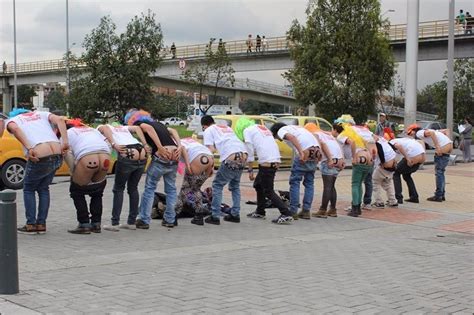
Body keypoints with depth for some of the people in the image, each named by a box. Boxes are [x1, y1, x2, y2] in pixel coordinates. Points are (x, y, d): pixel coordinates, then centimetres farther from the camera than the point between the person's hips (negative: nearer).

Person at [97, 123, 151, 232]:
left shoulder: (100, 128, 20)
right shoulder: (123, 127, 34)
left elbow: (105, 128, -5)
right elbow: (137, 128, 16)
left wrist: (114, 145, -14)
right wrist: (145, 145, 8)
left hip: (127, 156, -5)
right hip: (142, 155, 5)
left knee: (118, 189, 9)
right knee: (133, 188, 18)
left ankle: (115, 223, 6)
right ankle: (131, 222, 21)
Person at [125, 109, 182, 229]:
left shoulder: (138, 124, 7)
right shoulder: (157, 123, 27)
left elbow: (148, 128, -14)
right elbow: (173, 131, 15)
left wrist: (160, 148, -18)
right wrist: (179, 146, 4)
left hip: (161, 157, -6)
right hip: (174, 156, 6)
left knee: (149, 188, 6)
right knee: (171, 188, 16)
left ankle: (144, 220, 8)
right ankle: (170, 220, 20)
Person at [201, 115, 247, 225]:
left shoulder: (208, 131, 15)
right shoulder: (227, 127, 34)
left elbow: (211, 149, 3)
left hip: (231, 158, -6)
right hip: (244, 154, 6)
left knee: (217, 185, 8)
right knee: (235, 185, 25)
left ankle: (215, 216, 5)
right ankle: (235, 215, 24)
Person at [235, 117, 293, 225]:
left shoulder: (247, 130, 5)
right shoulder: (262, 127, 28)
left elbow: (250, 152, 0)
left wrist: (250, 170, 4)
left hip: (267, 162, -8)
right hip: (276, 160, 8)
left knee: (268, 191, -4)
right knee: (258, 185, 23)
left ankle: (286, 215, -12)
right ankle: (260, 212, 31)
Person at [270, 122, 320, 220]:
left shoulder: (281, 130, 10)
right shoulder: (296, 127, 33)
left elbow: (291, 137, -14)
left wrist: (301, 153, -23)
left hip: (305, 153, -7)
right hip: (316, 151, 7)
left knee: (295, 182, 4)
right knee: (309, 183, 16)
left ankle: (293, 212, 5)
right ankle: (306, 211, 17)